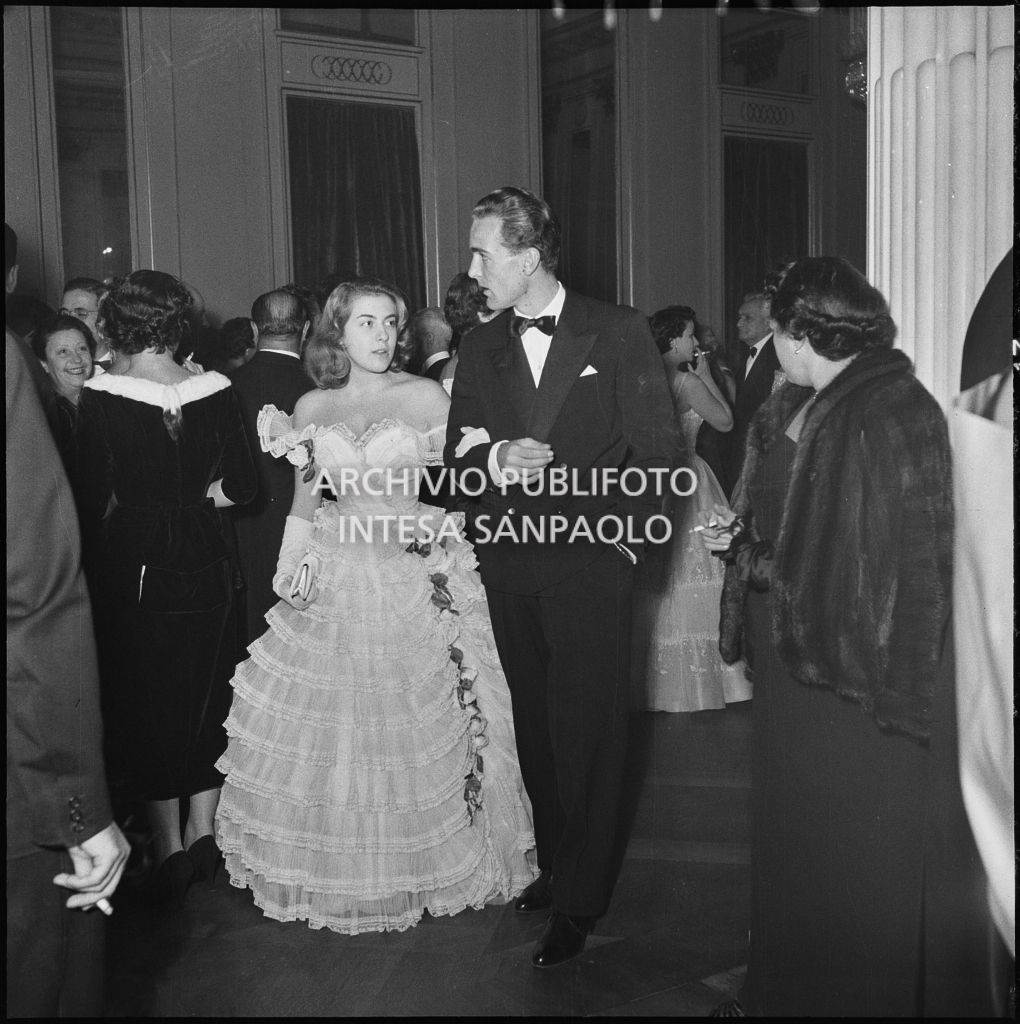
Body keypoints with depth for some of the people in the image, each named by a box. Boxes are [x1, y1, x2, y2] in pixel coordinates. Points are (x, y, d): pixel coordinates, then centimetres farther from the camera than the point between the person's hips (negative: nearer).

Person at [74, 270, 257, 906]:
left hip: (131, 567, -2)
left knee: (144, 696, 11)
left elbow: (95, 500, -11)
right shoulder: (217, 392, -6)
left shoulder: (101, 400, -13)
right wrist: (190, 498, 6)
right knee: (204, 693, 18)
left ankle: (168, 849, 16)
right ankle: (203, 834, 24)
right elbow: (240, 487, -3)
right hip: (202, 566, 3)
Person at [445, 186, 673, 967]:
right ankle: (554, 865, 28)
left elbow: (654, 448, -2)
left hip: (590, 562, -4)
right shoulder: (482, 347, 10)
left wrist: (626, 539, -8)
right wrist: (495, 457, -14)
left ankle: (580, 900, 14)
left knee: (588, 730, 1)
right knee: (535, 726, 12)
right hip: (510, 565, 4)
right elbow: (459, 452, 8)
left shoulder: (619, 332, -3)